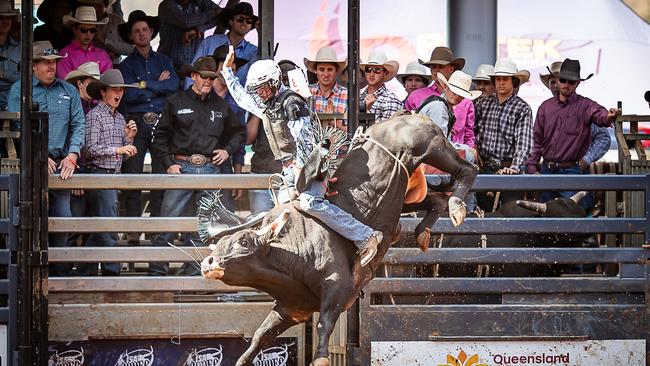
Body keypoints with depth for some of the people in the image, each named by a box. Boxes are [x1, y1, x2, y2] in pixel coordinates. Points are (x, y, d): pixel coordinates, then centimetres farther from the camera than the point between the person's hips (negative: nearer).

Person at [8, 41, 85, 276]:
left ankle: (59, 272, 9)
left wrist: (72, 156, -5)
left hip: (60, 164, 4)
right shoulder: (19, 90, 5)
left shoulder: (68, 91, 16)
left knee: (62, 219, 1)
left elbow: (78, 125, 11)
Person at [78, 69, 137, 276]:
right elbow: (89, 149, -14)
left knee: (96, 231, 10)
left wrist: (129, 138, 3)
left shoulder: (120, 118, 18)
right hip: (99, 174, -8)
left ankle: (85, 274, 14)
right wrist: (117, 149, -17)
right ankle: (111, 272, -11)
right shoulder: (95, 115, -6)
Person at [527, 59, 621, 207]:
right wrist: (532, 168, 5)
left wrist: (609, 117, -49)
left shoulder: (584, 106, -3)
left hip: (571, 172, -5)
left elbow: (600, 115, -25)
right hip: (546, 170, 5)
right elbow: (537, 140, 12)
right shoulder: (546, 107, 10)